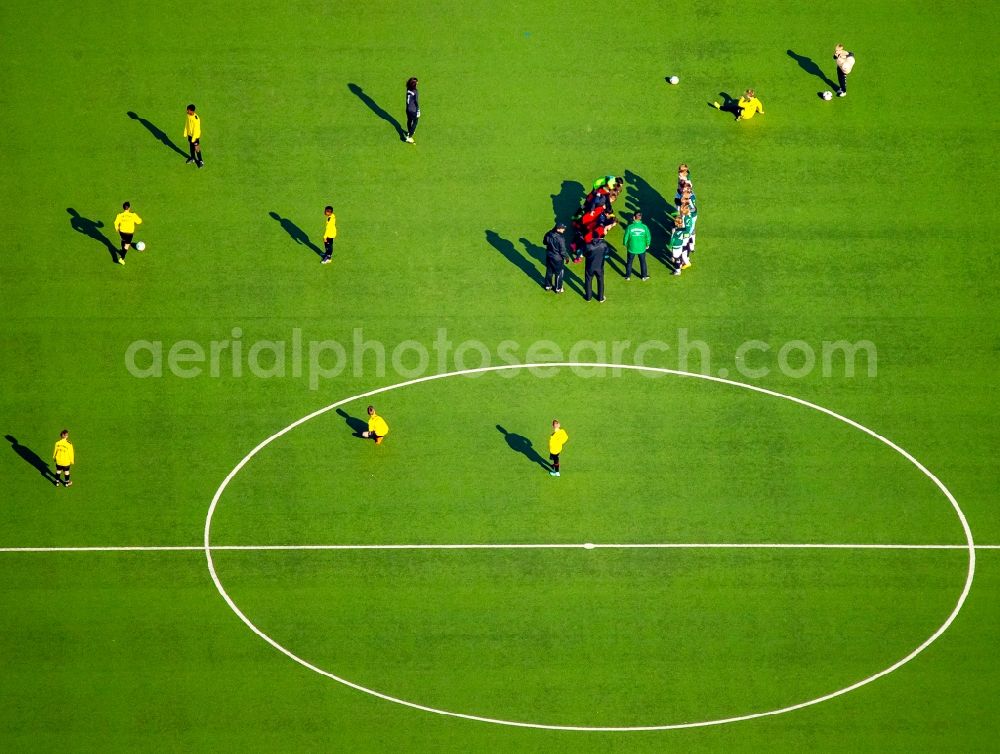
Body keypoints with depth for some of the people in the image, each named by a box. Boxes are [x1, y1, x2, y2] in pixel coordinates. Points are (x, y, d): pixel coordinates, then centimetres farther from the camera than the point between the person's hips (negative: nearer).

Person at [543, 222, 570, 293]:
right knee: (559, 273, 15)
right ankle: (558, 288, 30)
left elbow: (544, 242, 8)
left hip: (549, 256, 6)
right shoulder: (560, 238, -32)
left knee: (549, 271, 24)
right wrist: (567, 257, -7)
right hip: (557, 258, -6)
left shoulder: (548, 234, -12)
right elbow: (563, 251, -24)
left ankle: (548, 285, 41)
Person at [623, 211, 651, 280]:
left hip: (632, 248, -1)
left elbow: (626, 237, -10)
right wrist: (647, 245, 15)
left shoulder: (630, 227, -18)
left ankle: (628, 276, 28)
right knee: (642, 262, 20)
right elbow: (648, 237, -4)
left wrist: (626, 245, 9)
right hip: (642, 248, 1)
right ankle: (644, 276, 30)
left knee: (629, 262, 19)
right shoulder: (644, 227, -13)